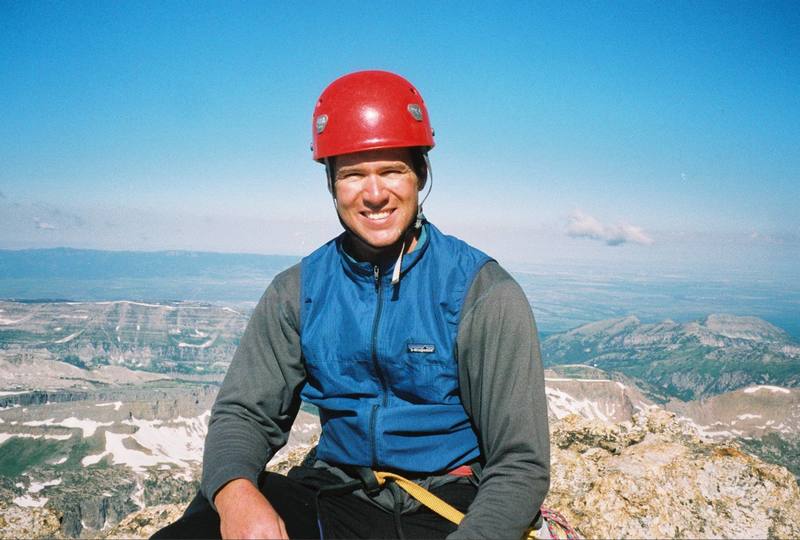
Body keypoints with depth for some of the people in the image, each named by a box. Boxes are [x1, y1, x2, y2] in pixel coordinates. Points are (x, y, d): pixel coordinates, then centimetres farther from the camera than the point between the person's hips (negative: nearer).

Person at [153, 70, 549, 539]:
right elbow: (245, 412, 3)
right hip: (332, 496, 2)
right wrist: (235, 491, -20)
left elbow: (521, 465, -10)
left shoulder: (484, 293, -11)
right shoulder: (299, 290, 1)